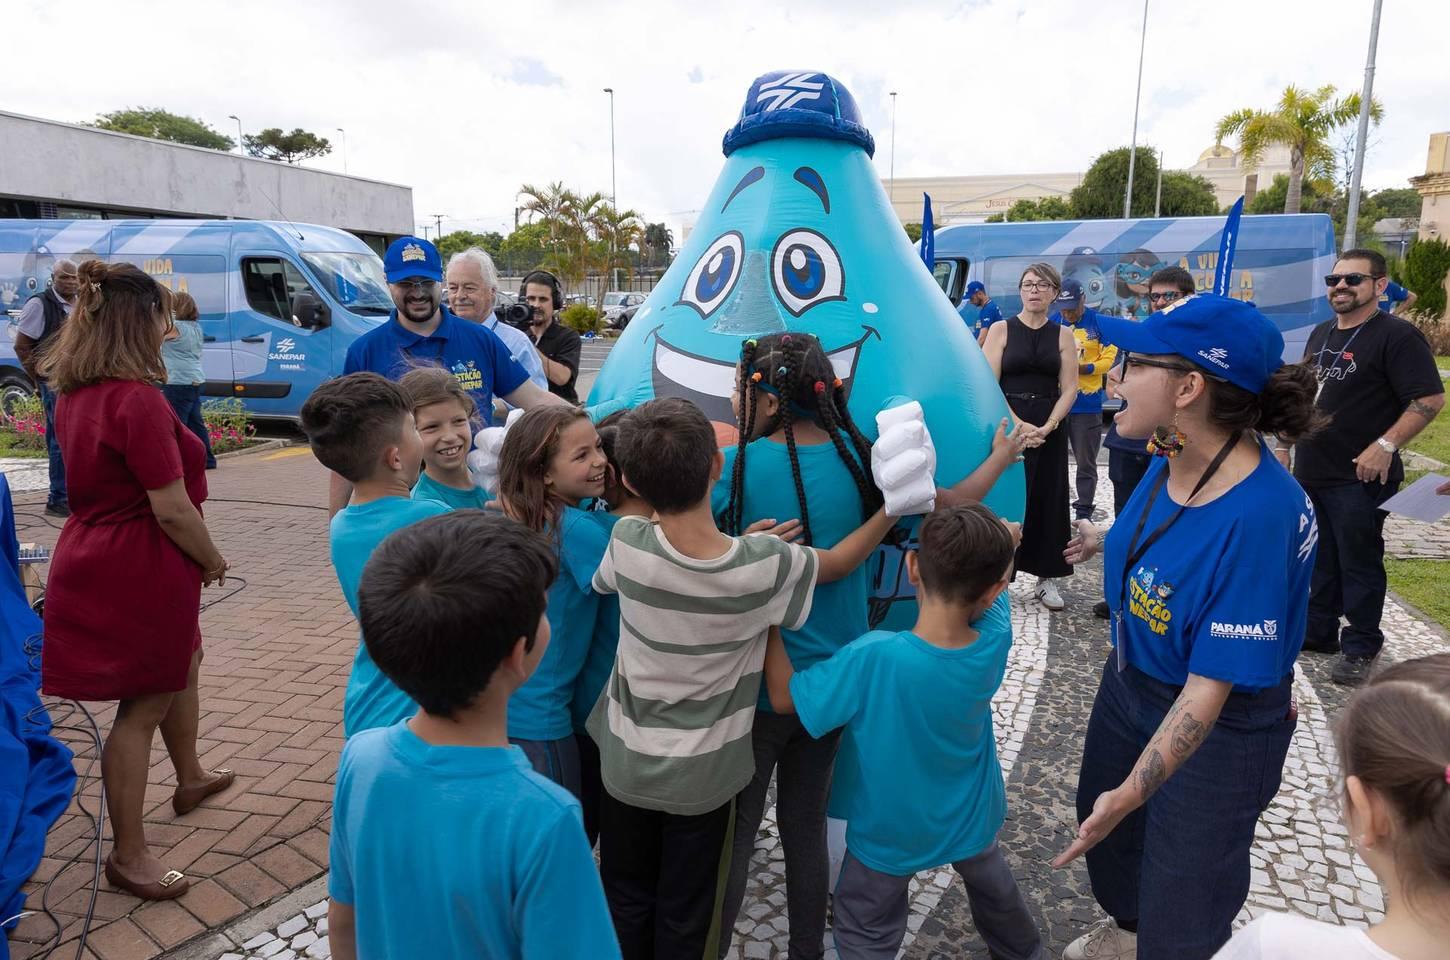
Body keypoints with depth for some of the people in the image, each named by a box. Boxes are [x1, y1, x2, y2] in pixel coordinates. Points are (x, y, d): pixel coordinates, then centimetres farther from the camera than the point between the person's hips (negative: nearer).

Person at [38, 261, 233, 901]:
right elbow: (173, 510, -23)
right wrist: (213, 562, -8)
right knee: (143, 707, 4)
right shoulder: (138, 399, -23)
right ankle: (128, 855, 19)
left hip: (96, 556, 10)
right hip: (142, 570, -10)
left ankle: (189, 777, 49)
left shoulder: (76, 395, 5)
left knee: (182, 662, 28)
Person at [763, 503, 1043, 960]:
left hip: (890, 833, -4)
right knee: (993, 883, 35)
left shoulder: (874, 658, -38)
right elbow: (1003, 541, -6)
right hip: (970, 819, 5)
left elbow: (784, 695, -25)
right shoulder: (994, 642, -24)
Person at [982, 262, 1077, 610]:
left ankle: (1047, 578, 17)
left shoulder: (1063, 335, 7)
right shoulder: (1000, 329, 1)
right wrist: (1018, 425, -16)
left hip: (1050, 429, 2)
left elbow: (1069, 389, 2)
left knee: (1048, 501, 6)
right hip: (1007, 426, -2)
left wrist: (1047, 427, -13)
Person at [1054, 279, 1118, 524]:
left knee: (1086, 463, 6)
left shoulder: (1099, 322, -5)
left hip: (1087, 404, -2)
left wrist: (1085, 368, -19)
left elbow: (1109, 357, -5)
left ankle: (1083, 513, 16)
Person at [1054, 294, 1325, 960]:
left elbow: (1211, 685, -32)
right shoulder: (1169, 459, -13)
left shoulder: (1259, 515, -36)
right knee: (1100, 815, 31)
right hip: (1130, 680, 8)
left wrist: (1132, 791, -32)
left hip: (1218, 728, -8)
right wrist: (1109, 541, 27)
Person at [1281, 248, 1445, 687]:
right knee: (1319, 559, 16)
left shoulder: (1397, 335, -10)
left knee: (1359, 563, 3)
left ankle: (1360, 648, 15)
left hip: (1359, 478, -7)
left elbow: (1430, 398, -16)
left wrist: (1385, 446, -24)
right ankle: (1318, 630, 29)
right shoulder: (1321, 334, 13)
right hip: (1309, 472, 7)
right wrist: (1287, 443, 18)